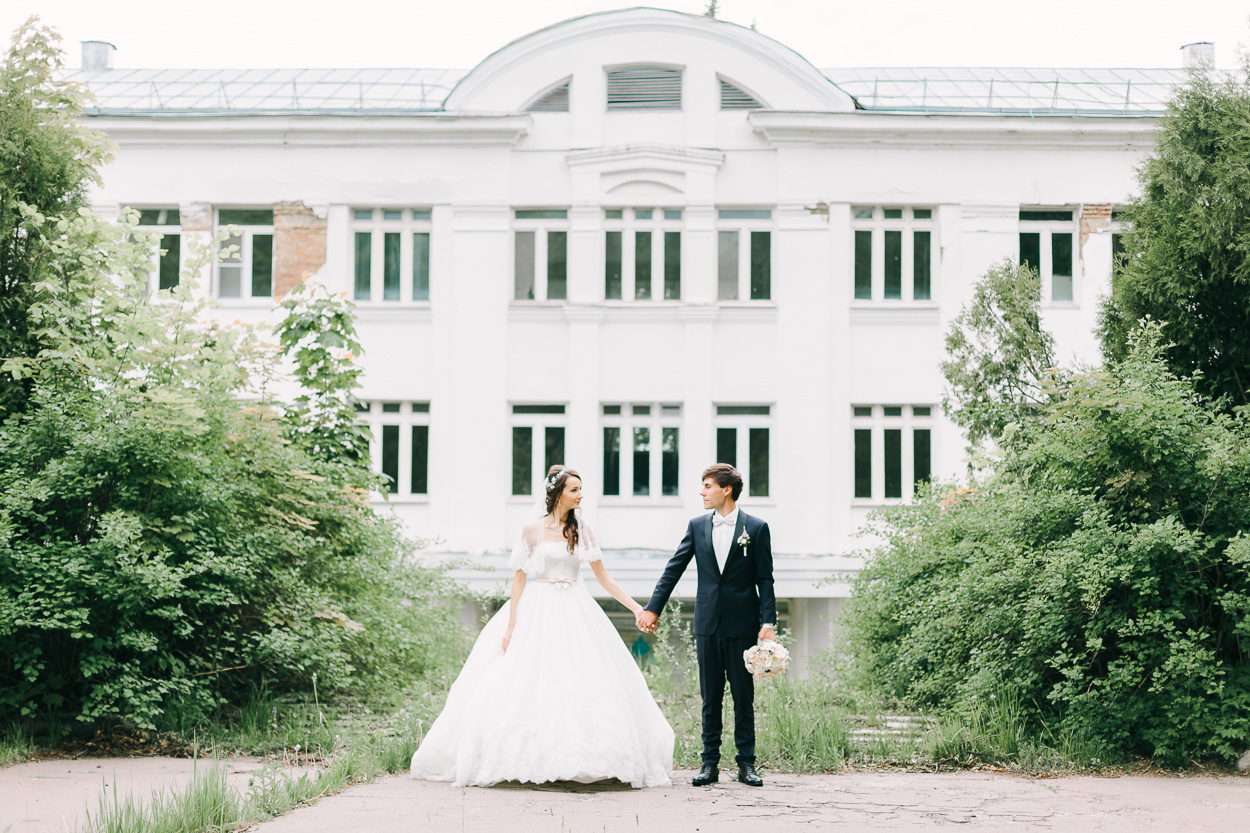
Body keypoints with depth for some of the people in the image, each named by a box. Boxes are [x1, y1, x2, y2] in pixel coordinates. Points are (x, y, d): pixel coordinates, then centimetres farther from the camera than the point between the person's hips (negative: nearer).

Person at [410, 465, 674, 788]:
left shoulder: (582, 530, 7)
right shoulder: (534, 529, 0)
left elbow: (603, 577, 9)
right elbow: (520, 578, 0)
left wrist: (636, 607, 2)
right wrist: (511, 625, -6)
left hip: (576, 612, 3)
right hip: (538, 613, -3)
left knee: (582, 685, -4)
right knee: (530, 685, -6)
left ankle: (583, 758, 2)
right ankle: (525, 759, -1)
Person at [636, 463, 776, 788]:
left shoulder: (756, 528, 0)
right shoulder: (697, 526, 8)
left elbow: (765, 579, -1)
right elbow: (673, 569, 8)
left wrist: (768, 622, -9)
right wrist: (653, 608, 2)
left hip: (742, 624, -3)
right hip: (708, 623, 3)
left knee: (744, 696, 2)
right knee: (710, 697, 5)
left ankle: (746, 763, 9)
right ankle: (710, 763, 10)